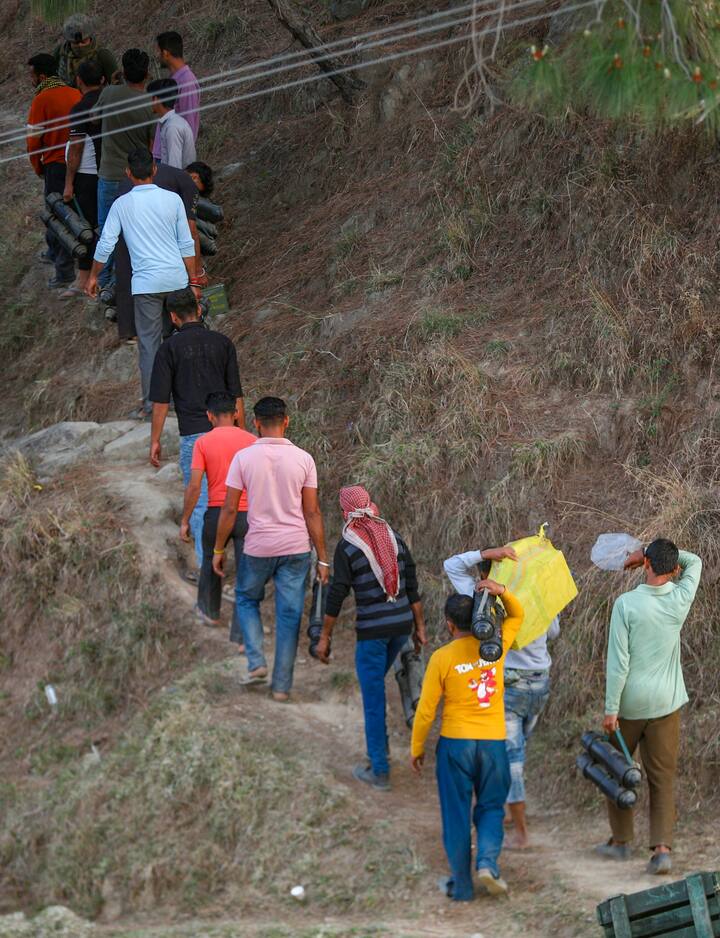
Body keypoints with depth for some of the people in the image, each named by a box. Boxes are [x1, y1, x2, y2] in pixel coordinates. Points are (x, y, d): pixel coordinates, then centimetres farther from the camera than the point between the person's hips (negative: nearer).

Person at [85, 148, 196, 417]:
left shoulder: (122, 204, -2)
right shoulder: (172, 199, 1)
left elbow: (106, 244, -1)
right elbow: (186, 244, 3)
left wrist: (93, 277, 13)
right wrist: (193, 280, 11)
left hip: (146, 282, -2)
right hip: (176, 278, 2)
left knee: (149, 342, 3)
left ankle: (151, 401, 1)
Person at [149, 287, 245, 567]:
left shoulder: (170, 347, -4)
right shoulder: (222, 343, 6)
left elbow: (161, 400, -4)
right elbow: (236, 395, 7)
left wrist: (155, 440, 4)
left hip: (193, 433, -3)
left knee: (199, 502, 1)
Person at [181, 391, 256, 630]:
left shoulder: (203, 443, -5)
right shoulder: (252, 442, -1)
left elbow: (194, 485, -10)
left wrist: (184, 521, -1)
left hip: (217, 513, 0)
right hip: (247, 514, 0)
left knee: (210, 561, 27)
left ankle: (210, 611, 45)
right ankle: (241, 634, 0)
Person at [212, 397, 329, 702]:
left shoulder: (244, 458, -7)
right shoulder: (303, 459, -3)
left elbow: (229, 509, -4)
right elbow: (312, 512, -2)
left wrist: (218, 550, 7)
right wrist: (322, 558, 5)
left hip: (258, 548, -1)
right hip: (296, 548, 1)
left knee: (247, 600, 23)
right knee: (289, 615, 8)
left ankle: (257, 663, 8)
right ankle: (282, 685, 10)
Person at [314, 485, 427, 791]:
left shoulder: (347, 546, -11)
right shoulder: (394, 537, 5)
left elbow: (336, 595, -10)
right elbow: (412, 587, 7)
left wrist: (324, 638, -2)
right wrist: (419, 627, 16)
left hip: (372, 629, -6)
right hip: (402, 623, 6)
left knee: (373, 698, 3)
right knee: (374, 683, 26)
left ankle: (380, 771, 7)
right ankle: (379, 747, 29)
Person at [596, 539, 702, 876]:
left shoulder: (626, 604, -15)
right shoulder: (680, 600, -5)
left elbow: (618, 661, -17)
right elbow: (694, 562, 16)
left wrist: (611, 708, -10)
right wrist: (645, 550, 9)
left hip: (629, 703, -2)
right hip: (666, 703, 2)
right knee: (663, 778, 2)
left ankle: (621, 840, 27)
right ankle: (662, 847, -13)